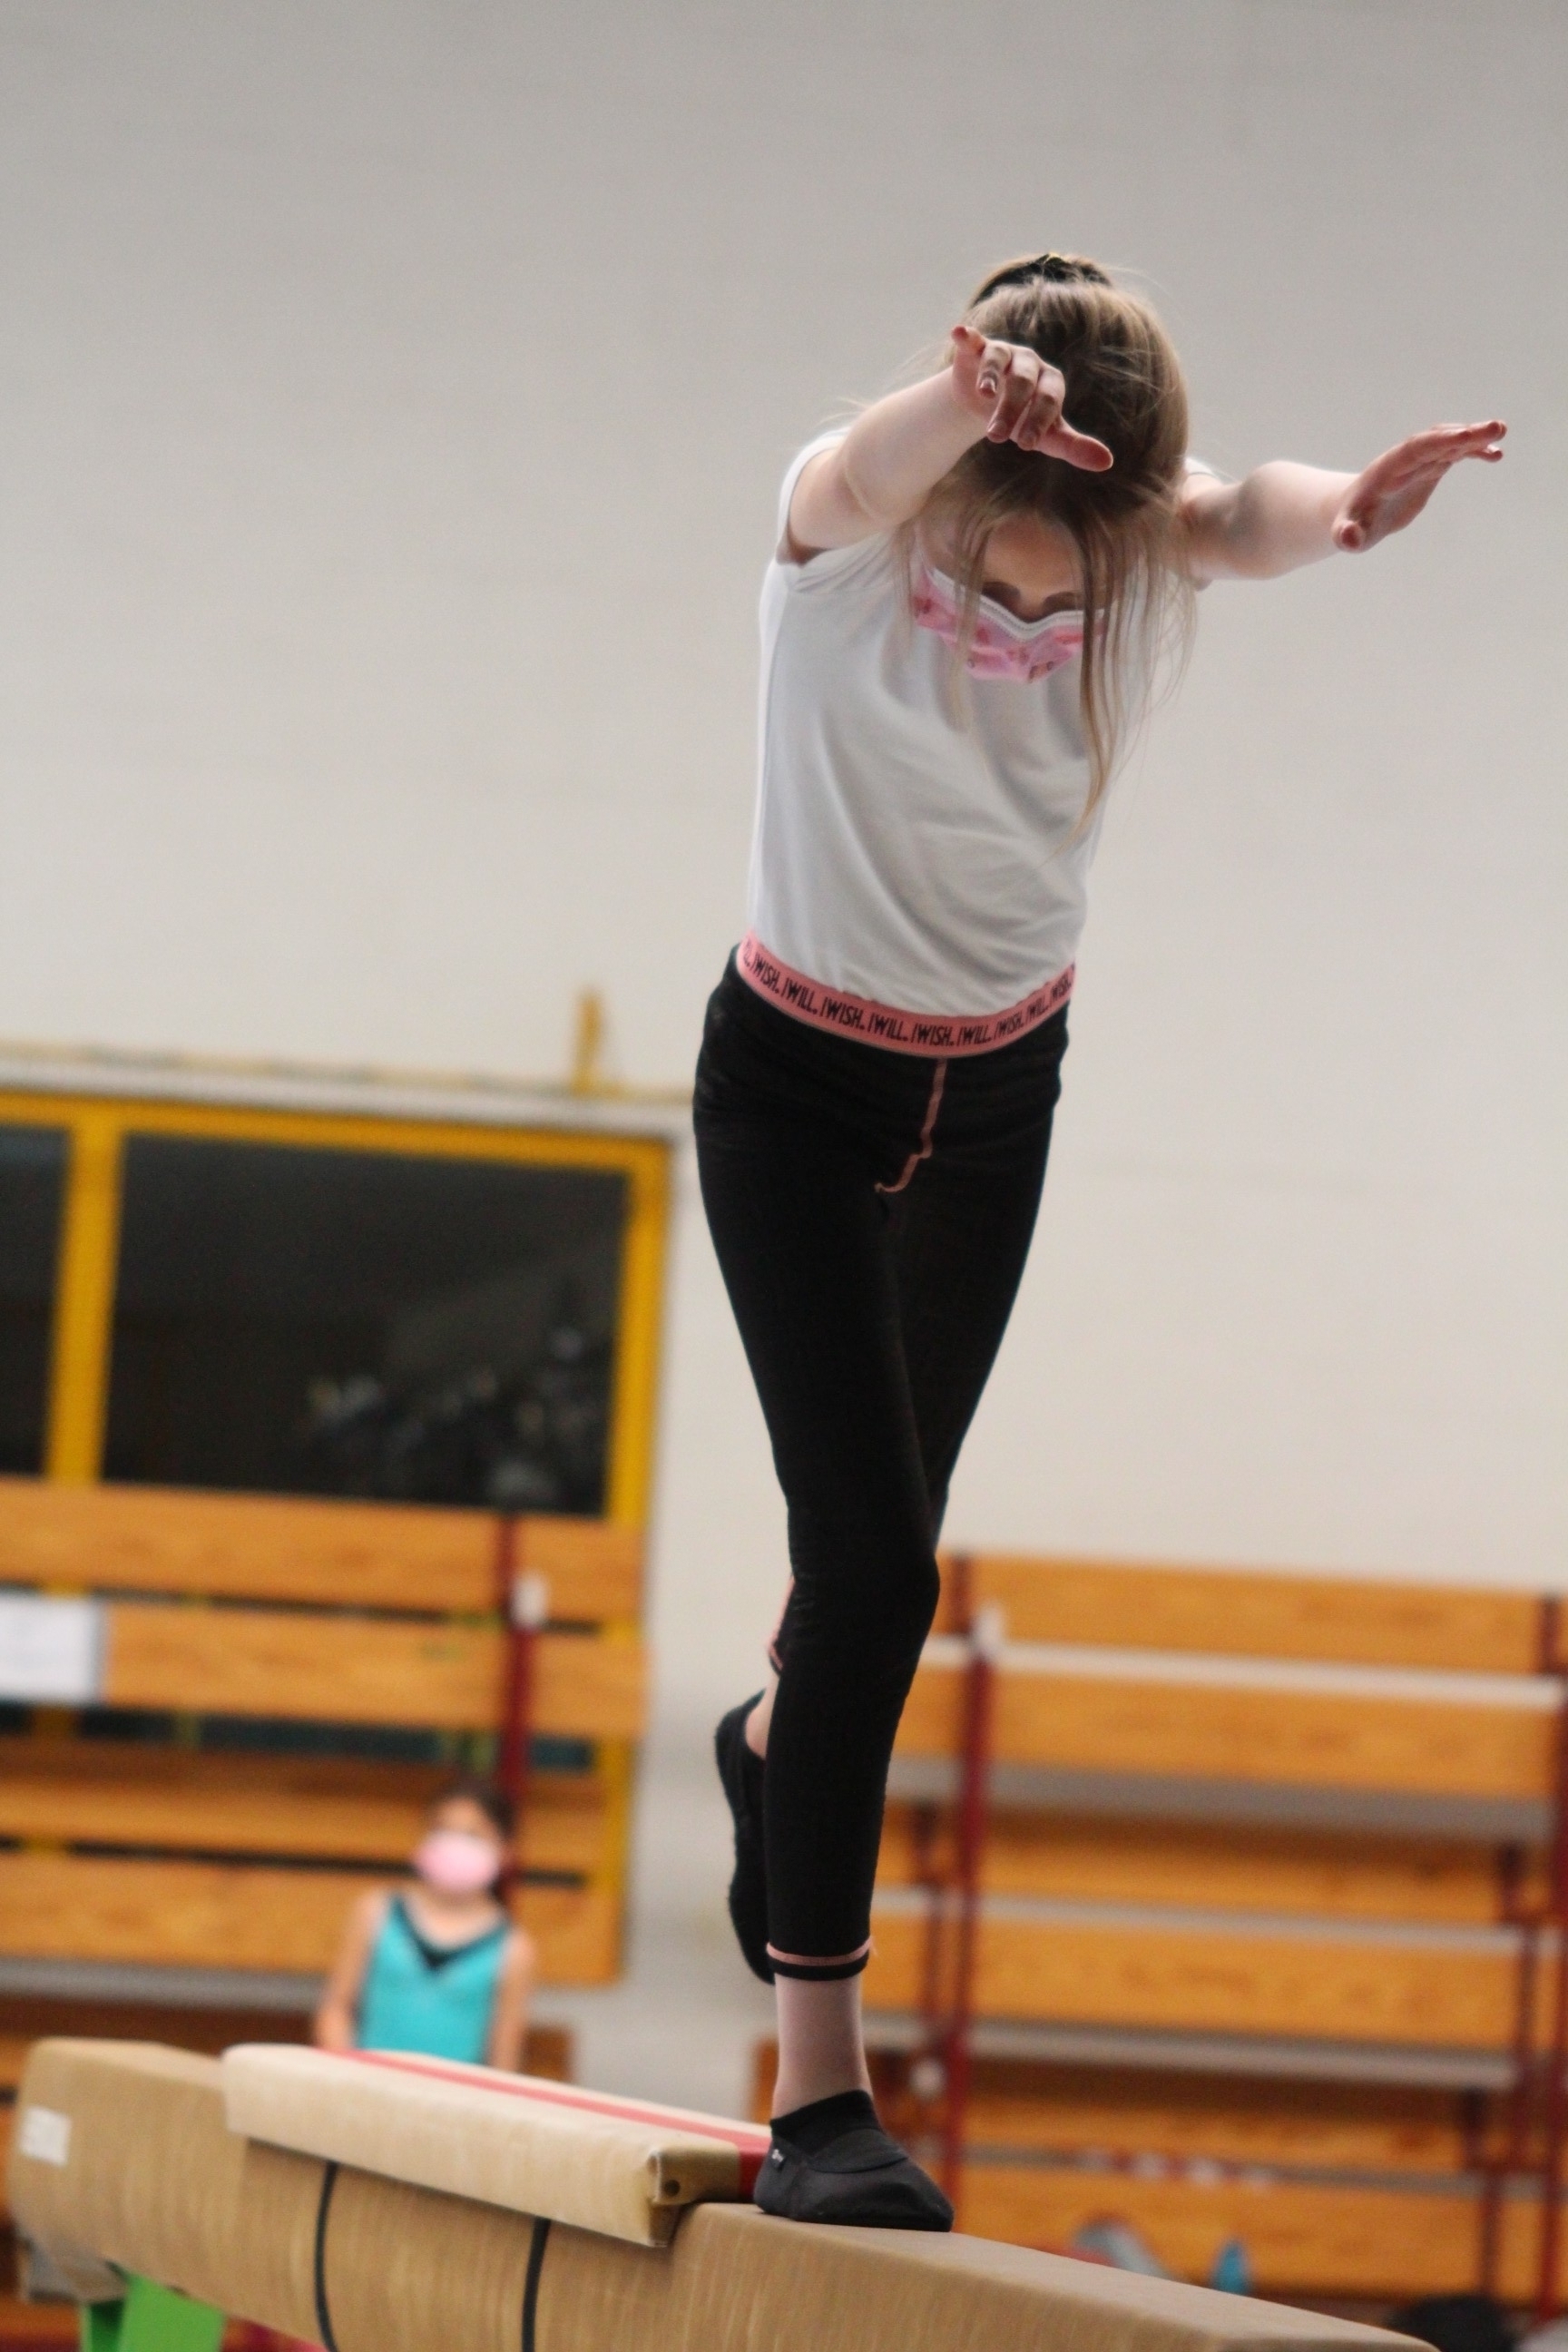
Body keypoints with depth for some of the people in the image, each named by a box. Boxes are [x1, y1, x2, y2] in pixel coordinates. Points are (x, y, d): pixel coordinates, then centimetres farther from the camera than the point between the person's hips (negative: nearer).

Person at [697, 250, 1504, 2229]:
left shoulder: (1146, 544, -16)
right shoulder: (856, 530, -26)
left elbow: (1237, 519, -38)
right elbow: (865, 478, -50)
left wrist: (1342, 505, -63)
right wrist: (972, 405, -75)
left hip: (998, 1095, 4)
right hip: (798, 1082, -4)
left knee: (887, 1526, 21)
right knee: (874, 1556, -14)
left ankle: (778, 1739, 56)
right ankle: (819, 2094, -12)